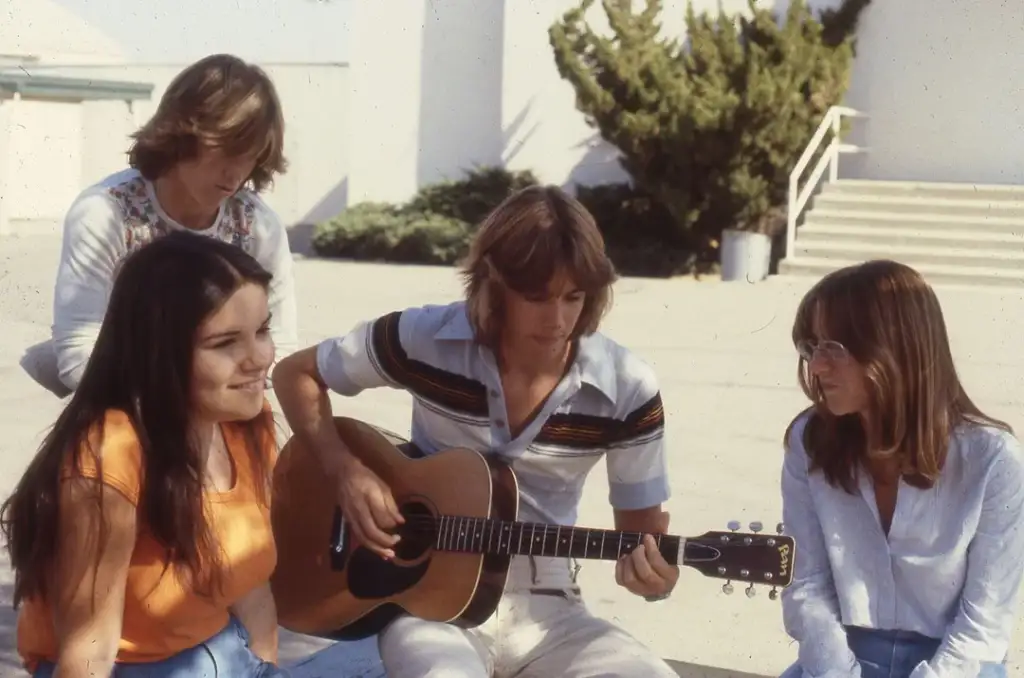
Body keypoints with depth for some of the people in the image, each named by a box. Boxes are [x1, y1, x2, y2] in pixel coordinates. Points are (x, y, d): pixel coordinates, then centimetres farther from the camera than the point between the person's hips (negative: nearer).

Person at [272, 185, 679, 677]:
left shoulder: (628, 389, -8)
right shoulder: (426, 339, -10)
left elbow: (641, 531, 1)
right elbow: (295, 374, 4)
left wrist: (652, 570, -23)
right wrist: (346, 470, -10)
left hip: (542, 606, 2)